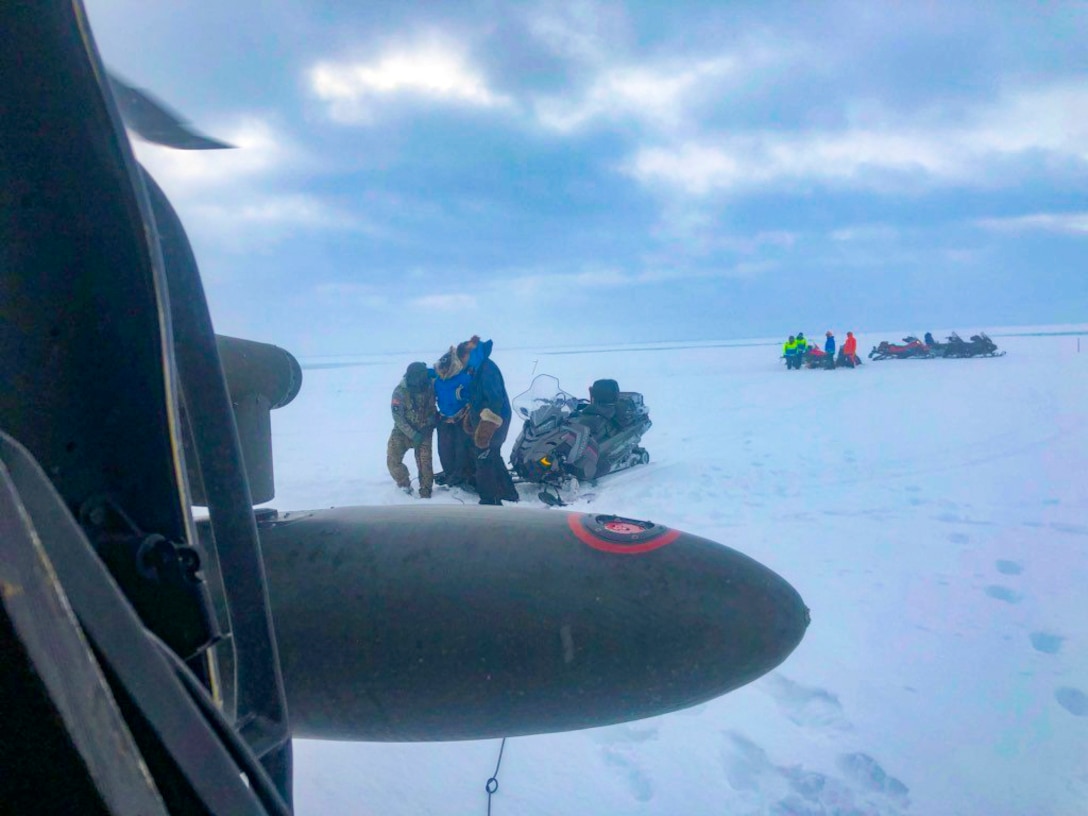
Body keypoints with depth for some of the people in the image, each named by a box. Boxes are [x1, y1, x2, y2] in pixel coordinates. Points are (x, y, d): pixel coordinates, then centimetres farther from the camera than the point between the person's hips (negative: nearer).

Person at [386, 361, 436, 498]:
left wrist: (432, 418, -11)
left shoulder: (431, 386, -15)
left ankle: (425, 493, 10)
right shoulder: (400, 392, -21)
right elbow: (398, 418, -17)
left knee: (425, 462, -7)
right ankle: (404, 485, 17)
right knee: (393, 460, -8)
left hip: (423, 430, 1)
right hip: (403, 431, -1)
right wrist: (413, 435, -21)